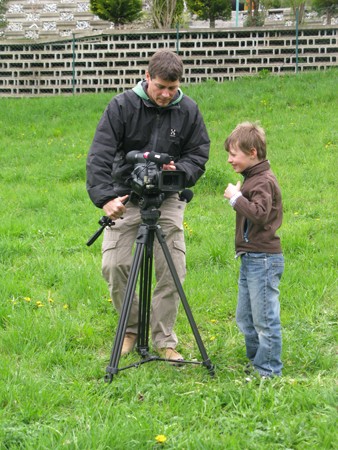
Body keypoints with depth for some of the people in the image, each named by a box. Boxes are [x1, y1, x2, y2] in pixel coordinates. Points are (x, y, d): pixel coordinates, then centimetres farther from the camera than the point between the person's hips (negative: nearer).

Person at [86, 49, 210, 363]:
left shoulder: (188, 111, -4)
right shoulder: (122, 106, -12)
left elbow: (198, 157, 1)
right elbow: (100, 155, -18)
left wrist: (179, 170, -22)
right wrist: (105, 197, -31)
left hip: (167, 199, 1)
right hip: (124, 199, -1)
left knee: (172, 270, -6)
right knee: (114, 266, -9)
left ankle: (164, 340, 8)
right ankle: (132, 329, 13)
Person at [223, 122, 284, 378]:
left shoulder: (263, 181, -16)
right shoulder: (252, 178, 14)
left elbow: (260, 213, -30)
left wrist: (236, 197, -22)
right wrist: (238, 198, 9)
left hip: (264, 259, -11)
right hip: (250, 258, 11)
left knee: (265, 318, -3)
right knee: (245, 317, 18)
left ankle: (270, 370, 4)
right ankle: (256, 360, 30)